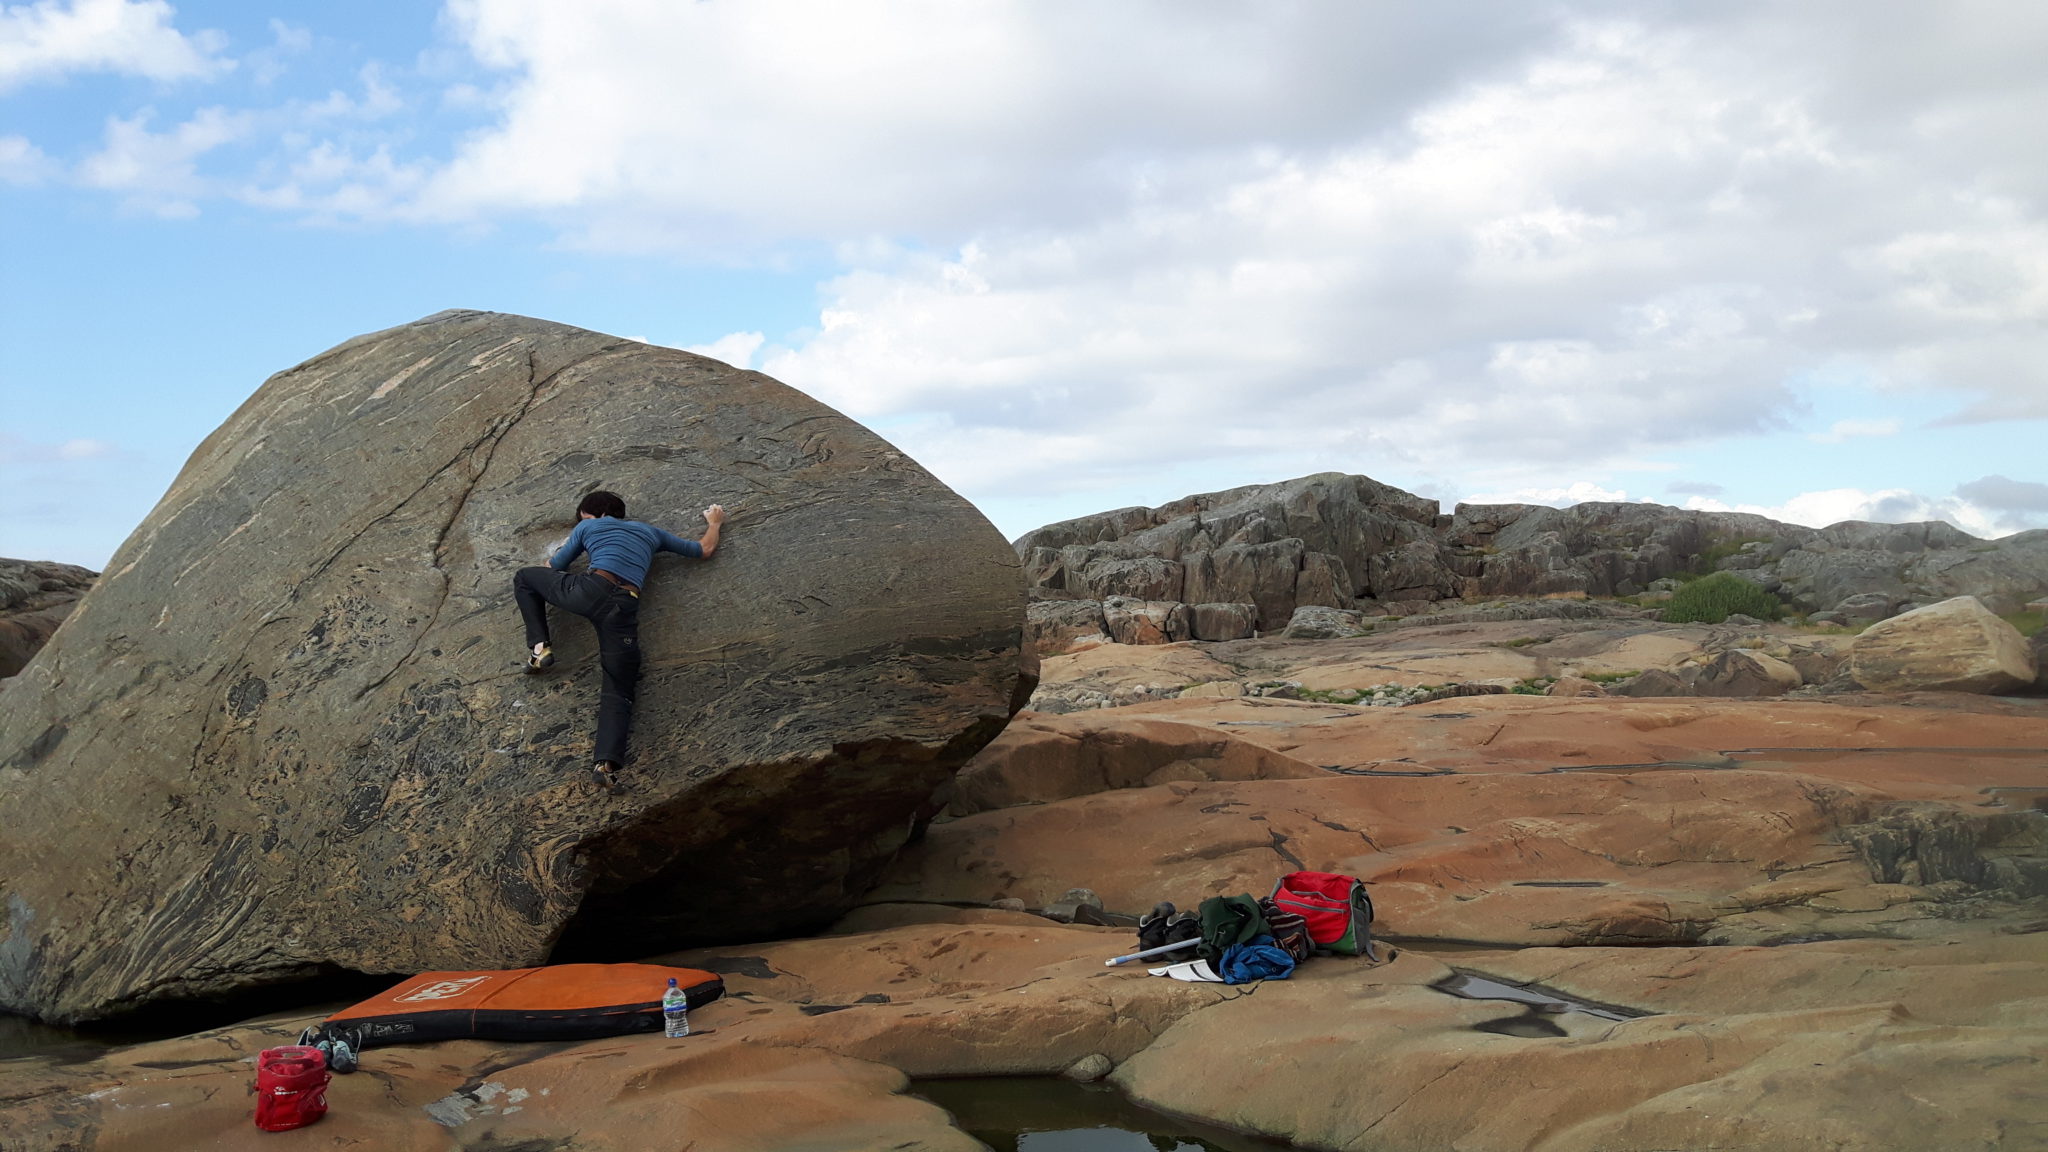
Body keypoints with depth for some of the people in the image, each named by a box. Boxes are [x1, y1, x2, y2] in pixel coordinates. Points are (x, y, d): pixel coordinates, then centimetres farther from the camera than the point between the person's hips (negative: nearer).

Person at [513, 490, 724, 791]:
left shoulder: (587, 528, 24)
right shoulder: (650, 532, 31)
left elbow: (552, 568, 31)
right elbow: (705, 550, 34)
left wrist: (557, 552, 54)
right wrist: (714, 522, 54)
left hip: (589, 590, -2)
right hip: (623, 609, 2)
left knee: (524, 577, 26)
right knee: (619, 692, 3)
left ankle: (539, 647, 14)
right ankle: (607, 762, -22)